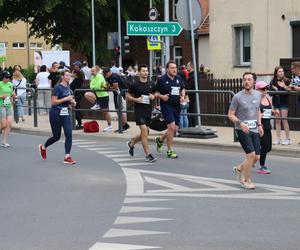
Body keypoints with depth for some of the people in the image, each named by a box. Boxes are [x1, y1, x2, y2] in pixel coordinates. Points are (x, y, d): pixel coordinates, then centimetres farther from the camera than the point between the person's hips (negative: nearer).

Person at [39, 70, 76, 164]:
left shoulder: (68, 87, 10)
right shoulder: (57, 87, -13)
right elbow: (53, 101, -19)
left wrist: (72, 102, 5)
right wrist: (66, 99, -22)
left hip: (66, 113, 6)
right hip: (56, 114, -6)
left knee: (69, 134, -10)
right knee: (56, 136, 6)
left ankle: (67, 157, -8)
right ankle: (43, 147, 34)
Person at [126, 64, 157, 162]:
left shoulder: (151, 85, 8)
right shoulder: (134, 84, -5)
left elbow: (154, 95, 21)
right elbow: (128, 96, 0)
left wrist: (153, 97, -3)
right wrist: (136, 99, -17)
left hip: (148, 110, 6)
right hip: (139, 110, -6)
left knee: (145, 133, 11)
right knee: (144, 131, -13)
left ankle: (131, 143, 39)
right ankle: (148, 155, -10)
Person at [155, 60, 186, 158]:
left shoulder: (179, 79, 8)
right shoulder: (162, 79, -6)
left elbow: (183, 89, 23)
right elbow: (155, 93, -1)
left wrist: (183, 96, 4)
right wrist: (162, 96, -19)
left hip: (177, 106, 6)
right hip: (166, 105, -6)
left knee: (175, 129, 7)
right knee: (172, 126, -15)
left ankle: (160, 140, 35)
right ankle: (170, 151, -3)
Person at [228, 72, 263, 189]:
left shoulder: (258, 95, 7)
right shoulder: (238, 97, -9)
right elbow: (230, 115, -6)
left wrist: (259, 124, 12)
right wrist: (241, 123, -20)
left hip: (254, 130, 6)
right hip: (242, 130, -6)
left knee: (256, 157, 4)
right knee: (251, 154, -14)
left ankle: (239, 169, 32)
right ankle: (246, 181, 3)